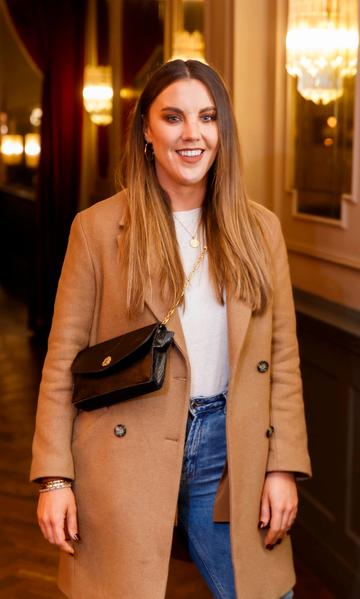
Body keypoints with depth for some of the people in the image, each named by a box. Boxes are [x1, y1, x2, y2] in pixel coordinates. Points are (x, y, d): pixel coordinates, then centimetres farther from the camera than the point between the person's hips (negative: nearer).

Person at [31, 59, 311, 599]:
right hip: (126, 459, -2)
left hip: (229, 452, 3)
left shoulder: (260, 229, 5)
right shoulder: (98, 228, -2)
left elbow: (282, 358, 6)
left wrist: (284, 467, -1)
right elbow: (63, 359, -2)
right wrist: (54, 478, -7)